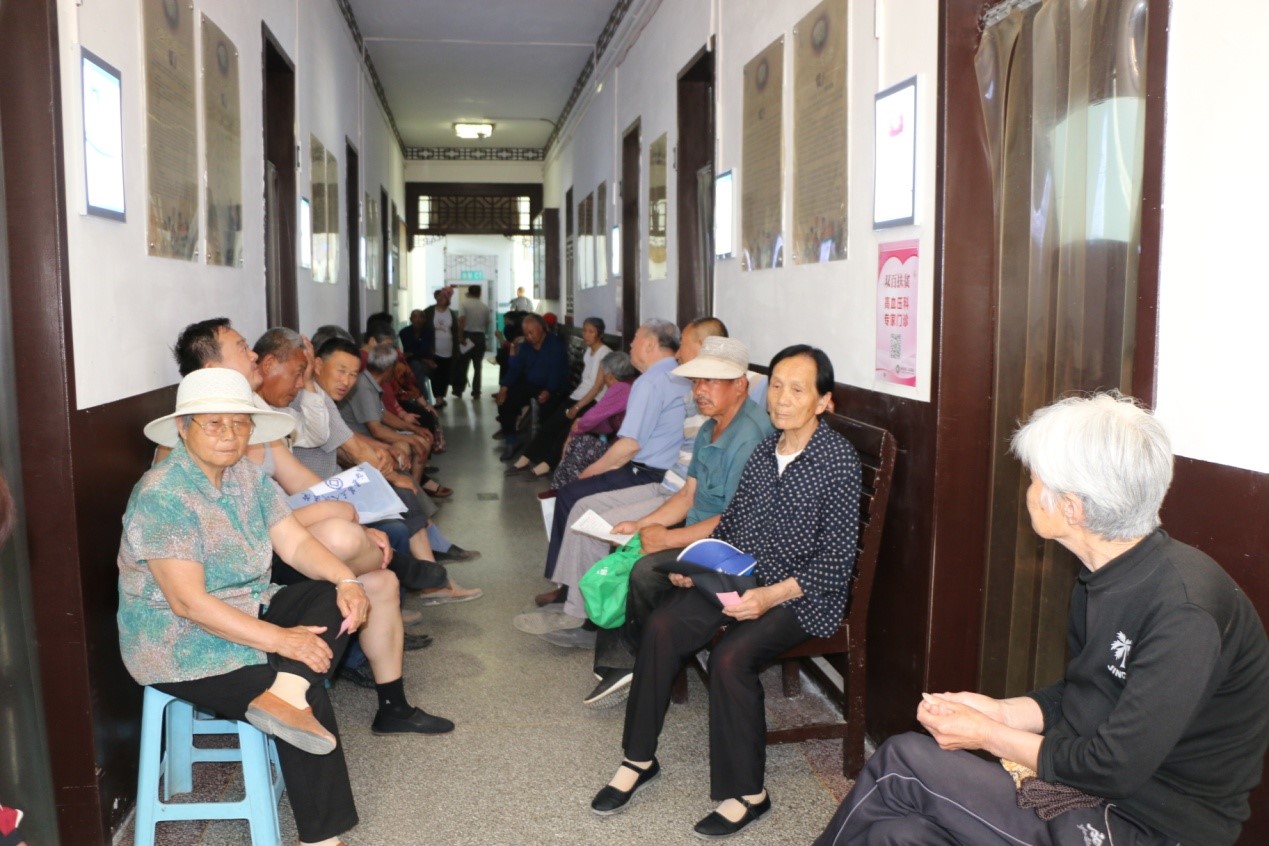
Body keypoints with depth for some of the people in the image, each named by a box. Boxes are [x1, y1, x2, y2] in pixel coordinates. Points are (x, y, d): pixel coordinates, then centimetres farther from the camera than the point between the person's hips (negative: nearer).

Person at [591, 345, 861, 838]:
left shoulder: (838, 458, -12)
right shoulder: (763, 447, 7)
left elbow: (838, 556, -15)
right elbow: (731, 520, 15)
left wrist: (770, 596, -24)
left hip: (803, 594, -6)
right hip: (740, 577, 6)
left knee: (730, 657, -29)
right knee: (662, 627, -15)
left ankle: (748, 794, -8)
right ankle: (639, 759, 1)